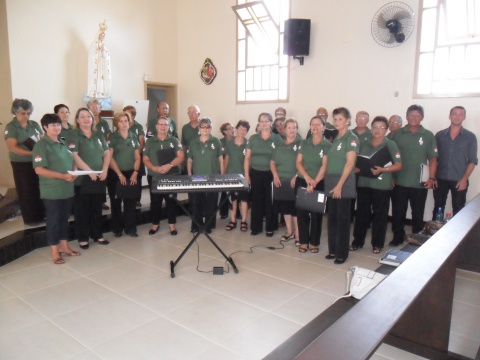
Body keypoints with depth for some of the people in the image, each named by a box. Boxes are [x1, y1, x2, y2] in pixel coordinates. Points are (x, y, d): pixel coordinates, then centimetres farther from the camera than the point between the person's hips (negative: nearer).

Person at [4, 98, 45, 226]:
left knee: (40, 189, 7)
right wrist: (32, 153, -25)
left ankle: (42, 215, 21)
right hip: (21, 164, -4)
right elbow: (12, 147, -15)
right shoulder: (11, 127, -8)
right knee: (27, 191, 5)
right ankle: (30, 218, 17)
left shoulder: (35, 124, 5)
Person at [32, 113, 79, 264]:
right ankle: (54, 251, 15)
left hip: (67, 189, 7)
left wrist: (73, 174, -2)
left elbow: (71, 162, 20)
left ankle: (64, 245, 28)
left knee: (64, 218, 15)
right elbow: (39, 170, -17)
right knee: (53, 220, 3)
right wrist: (63, 176, -23)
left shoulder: (63, 143, 12)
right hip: (52, 191, -7)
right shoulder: (41, 145, -10)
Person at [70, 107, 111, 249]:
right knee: (82, 209, 3)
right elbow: (74, 156, -14)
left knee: (97, 208, 12)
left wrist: (105, 170, -6)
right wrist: (90, 171, -20)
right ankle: (83, 238, 12)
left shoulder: (99, 135, 12)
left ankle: (97, 235, 23)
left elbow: (107, 153, 9)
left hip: (99, 178, 5)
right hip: (82, 178, -5)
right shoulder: (74, 136, -3)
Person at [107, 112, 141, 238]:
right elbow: (109, 157, -8)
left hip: (131, 174, 3)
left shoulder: (134, 137, 8)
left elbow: (137, 157, 8)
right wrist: (120, 174, -12)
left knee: (130, 202, 3)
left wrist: (135, 173, -4)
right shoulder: (112, 137, -3)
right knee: (116, 202, 6)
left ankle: (130, 228, 12)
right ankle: (117, 228, 17)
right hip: (115, 174, -3)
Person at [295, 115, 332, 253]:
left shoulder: (327, 145, -3)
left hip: (319, 183, -3)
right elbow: (298, 162, 1)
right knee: (301, 212, 4)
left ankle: (314, 242, 17)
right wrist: (307, 177, -14)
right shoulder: (304, 143, 8)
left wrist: (314, 182, -19)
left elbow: (324, 166, -10)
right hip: (302, 181, 3)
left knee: (316, 213, 5)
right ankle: (303, 241, 16)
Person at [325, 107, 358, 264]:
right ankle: (333, 250, 21)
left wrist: (339, 185, -21)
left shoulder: (352, 138, -7)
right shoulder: (335, 139, 15)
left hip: (343, 186, -7)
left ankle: (342, 253, 10)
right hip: (331, 185, 7)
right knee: (332, 218, 11)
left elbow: (350, 163, -16)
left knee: (342, 219, 0)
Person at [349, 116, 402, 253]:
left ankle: (377, 243, 17)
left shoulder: (391, 145, -1)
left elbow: (398, 165, -6)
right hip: (363, 183, 4)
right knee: (361, 213, 9)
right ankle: (357, 241, 20)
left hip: (382, 185, -3)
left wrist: (382, 169, -19)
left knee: (380, 215, 5)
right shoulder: (364, 144, 11)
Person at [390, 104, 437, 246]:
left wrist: (431, 178, -7)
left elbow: (433, 159, 2)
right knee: (398, 212, 8)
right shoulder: (398, 134, 2)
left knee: (418, 214, 11)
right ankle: (397, 237, 23)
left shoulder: (428, 136, 2)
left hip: (420, 183, 0)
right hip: (399, 182, 0)